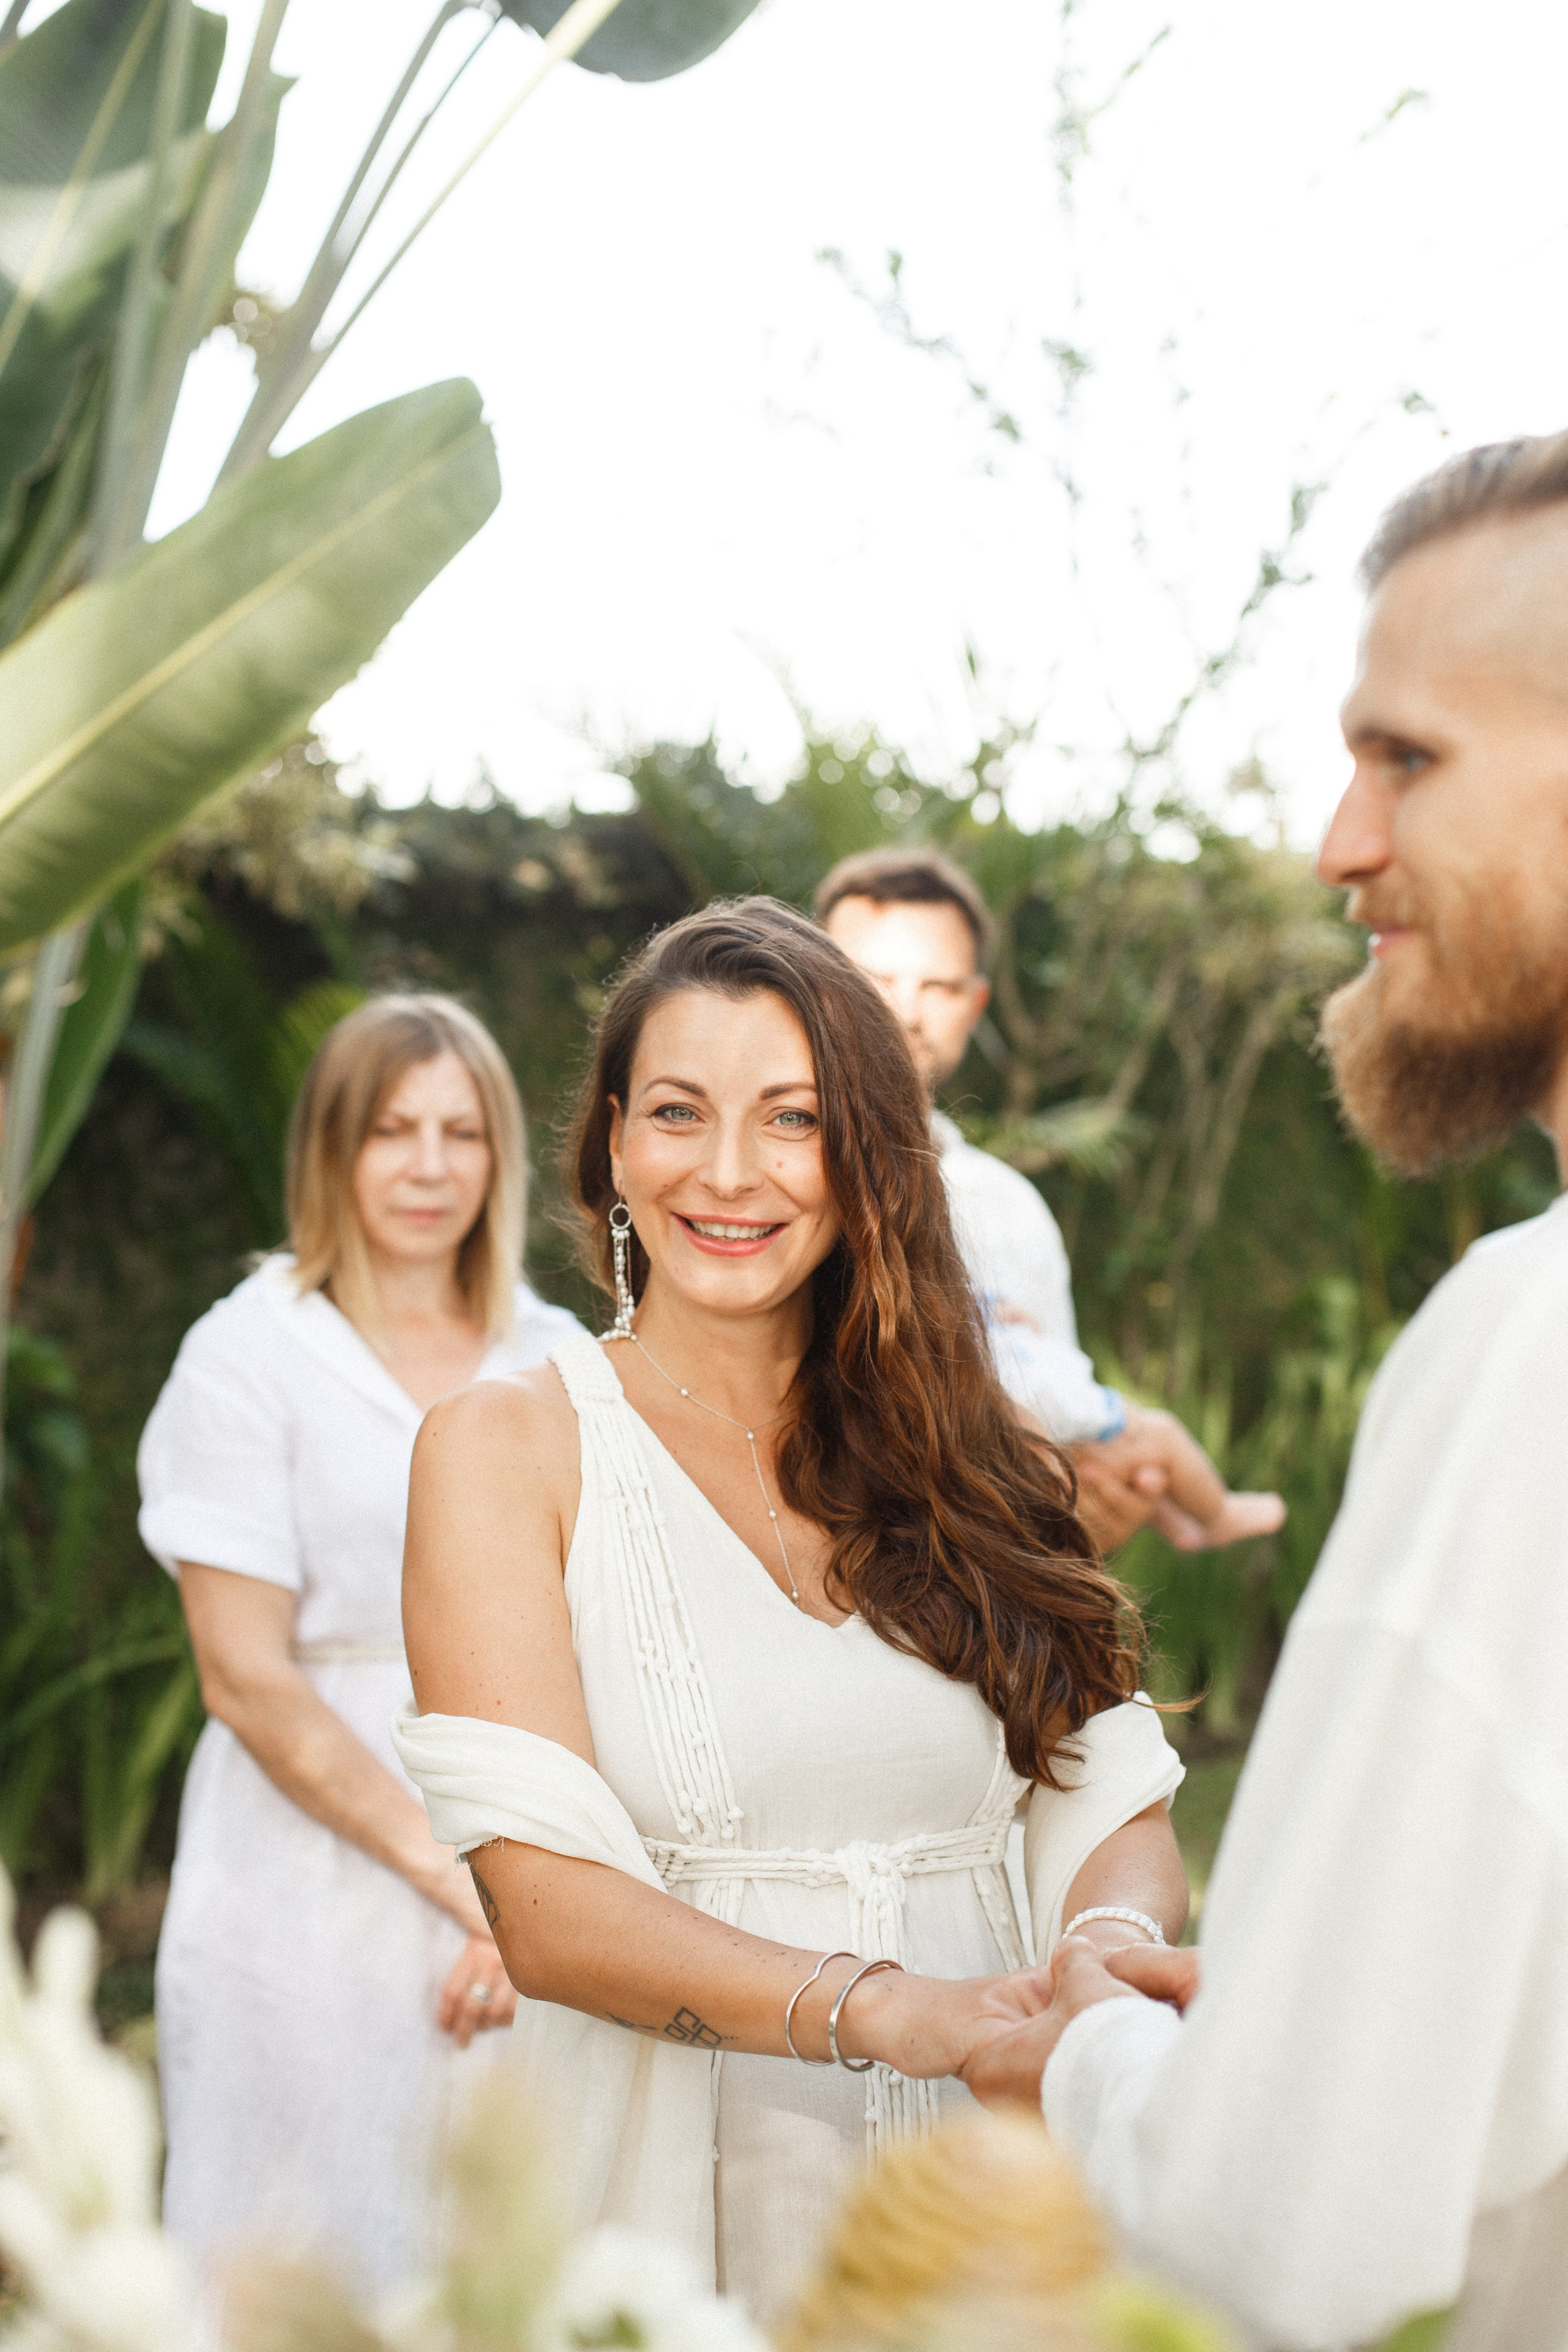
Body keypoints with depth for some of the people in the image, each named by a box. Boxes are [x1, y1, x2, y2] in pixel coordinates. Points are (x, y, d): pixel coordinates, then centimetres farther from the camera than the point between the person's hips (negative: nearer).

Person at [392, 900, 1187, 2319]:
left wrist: (1114, 1951, -23)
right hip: (658, 2208, -3)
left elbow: (1117, 1812, 0)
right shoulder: (506, 1449, -5)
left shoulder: (969, 1459, 8)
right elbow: (538, 1901, -16)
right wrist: (877, 2007, -31)